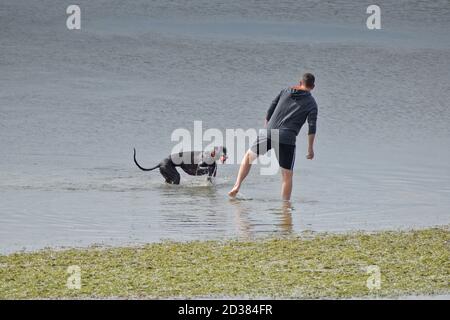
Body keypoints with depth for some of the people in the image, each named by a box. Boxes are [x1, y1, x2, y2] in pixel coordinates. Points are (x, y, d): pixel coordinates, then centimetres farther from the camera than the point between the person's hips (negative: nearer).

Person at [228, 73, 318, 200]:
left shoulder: (285, 92, 16)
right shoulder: (311, 103, 6)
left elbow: (269, 113, 16)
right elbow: (312, 127, -2)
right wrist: (310, 149, 5)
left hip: (269, 132, 3)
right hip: (287, 139, -3)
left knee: (249, 156, 23)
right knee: (287, 175, 7)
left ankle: (237, 186, 9)